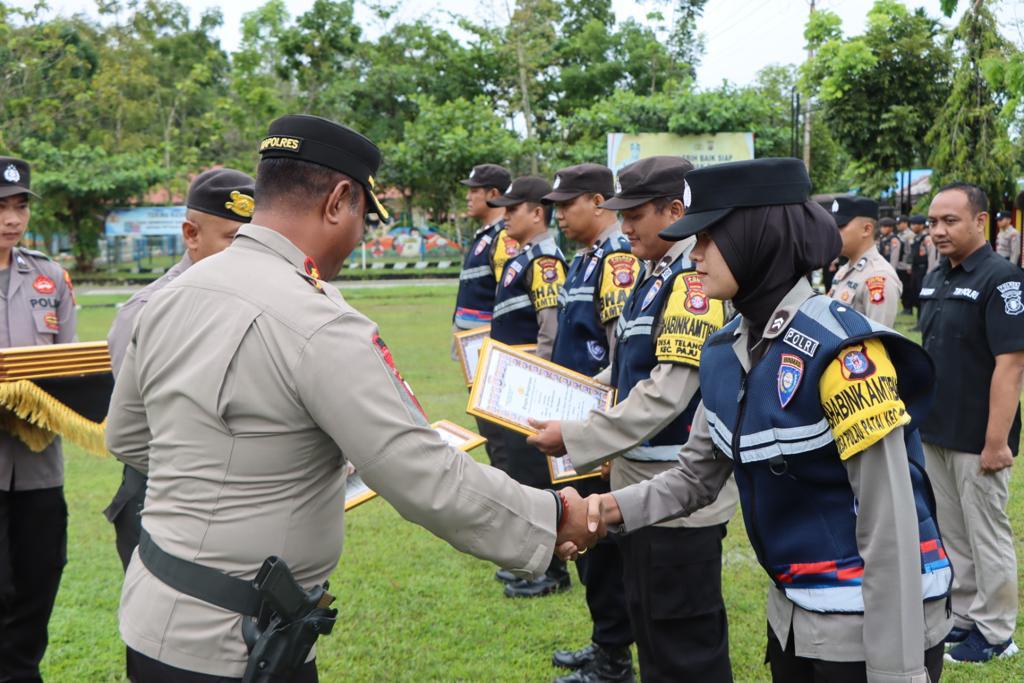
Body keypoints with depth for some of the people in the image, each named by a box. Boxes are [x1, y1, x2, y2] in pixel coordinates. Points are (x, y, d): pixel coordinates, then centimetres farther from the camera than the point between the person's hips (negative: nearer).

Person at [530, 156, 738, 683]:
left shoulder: (695, 280, -19)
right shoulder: (658, 274, 12)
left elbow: (667, 394, -25)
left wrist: (575, 437, -22)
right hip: (644, 481, 10)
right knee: (648, 618, 22)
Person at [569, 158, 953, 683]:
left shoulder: (839, 349, -22)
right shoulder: (724, 352, 1)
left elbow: (888, 522, -21)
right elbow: (695, 476, 8)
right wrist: (615, 508, -10)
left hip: (871, 620, -8)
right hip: (793, 612, 8)